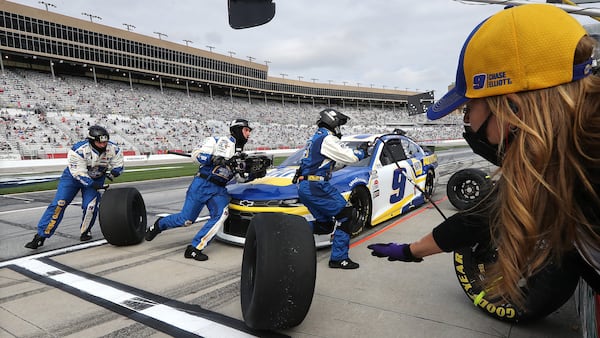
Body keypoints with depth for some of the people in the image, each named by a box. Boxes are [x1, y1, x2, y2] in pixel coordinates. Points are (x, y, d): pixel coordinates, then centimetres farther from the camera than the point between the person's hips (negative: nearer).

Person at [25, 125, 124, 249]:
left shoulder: (113, 149, -22)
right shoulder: (78, 150, -32)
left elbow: (118, 167, -9)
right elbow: (79, 173, -29)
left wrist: (112, 173, -31)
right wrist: (93, 185, -37)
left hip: (96, 179, 2)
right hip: (73, 175, -2)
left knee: (90, 205, -13)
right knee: (59, 204, -8)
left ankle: (85, 231, 14)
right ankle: (41, 235, 0)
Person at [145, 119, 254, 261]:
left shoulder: (240, 154, 16)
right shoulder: (223, 141, -5)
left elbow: (241, 178, 14)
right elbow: (196, 155, -12)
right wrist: (216, 159, -25)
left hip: (219, 190, 6)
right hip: (202, 185, -6)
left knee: (220, 215, -21)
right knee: (186, 219, -1)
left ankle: (195, 248, -14)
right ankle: (160, 224, 31)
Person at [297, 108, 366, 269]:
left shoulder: (315, 138, 22)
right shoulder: (327, 138, -9)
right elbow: (351, 157, -10)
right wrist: (362, 151, 10)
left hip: (304, 187, 10)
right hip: (316, 186, -10)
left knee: (325, 224, 14)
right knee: (347, 216, -6)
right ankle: (339, 258, -5)